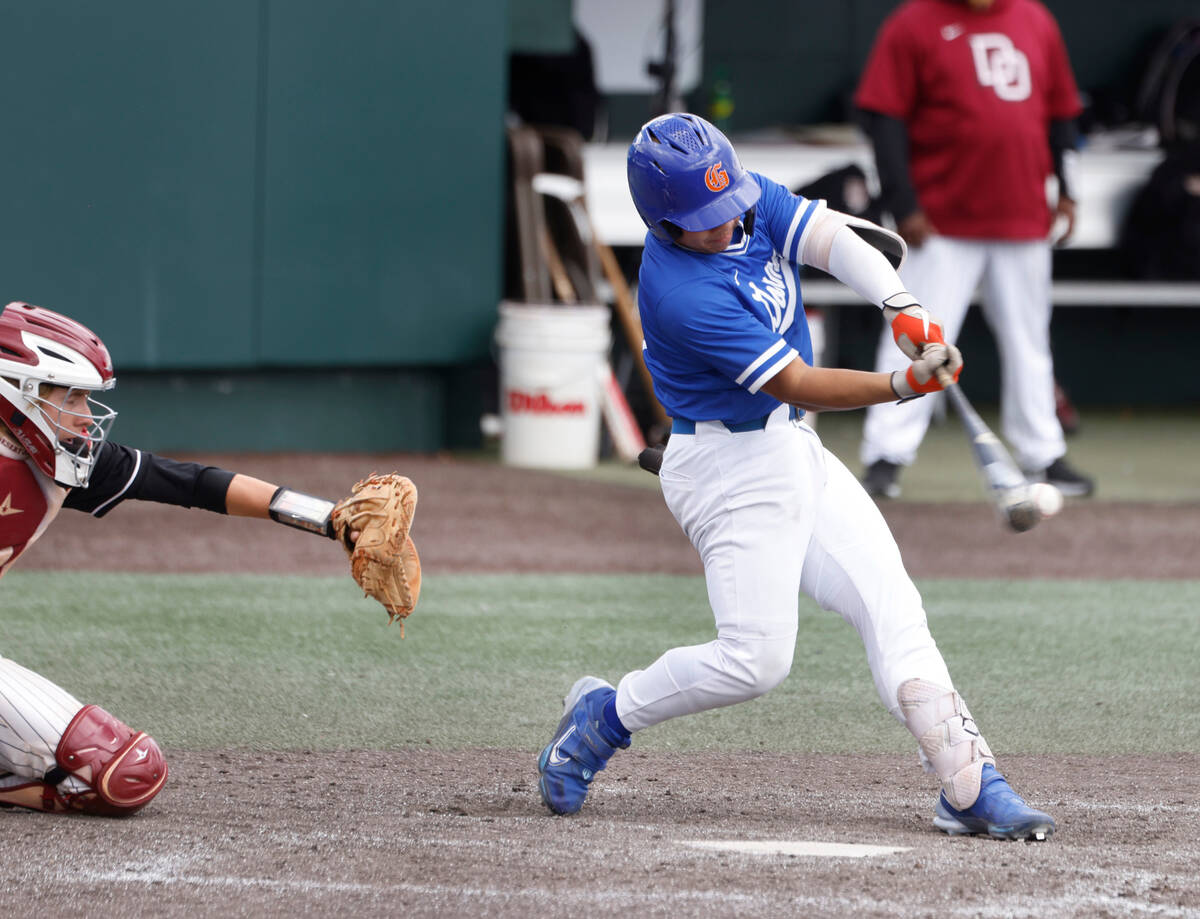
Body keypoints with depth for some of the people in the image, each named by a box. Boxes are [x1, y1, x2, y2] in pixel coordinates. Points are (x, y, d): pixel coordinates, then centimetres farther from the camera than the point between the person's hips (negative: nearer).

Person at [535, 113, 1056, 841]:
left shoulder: (751, 201, -2)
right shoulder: (680, 292, -25)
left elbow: (835, 240, -13)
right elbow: (798, 384, -24)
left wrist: (903, 307, -31)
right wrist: (906, 385, -33)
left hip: (797, 453, 8)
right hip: (734, 470, -8)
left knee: (893, 610, 0)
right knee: (756, 658, -14)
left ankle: (971, 786, -2)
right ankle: (607, 715, 9)